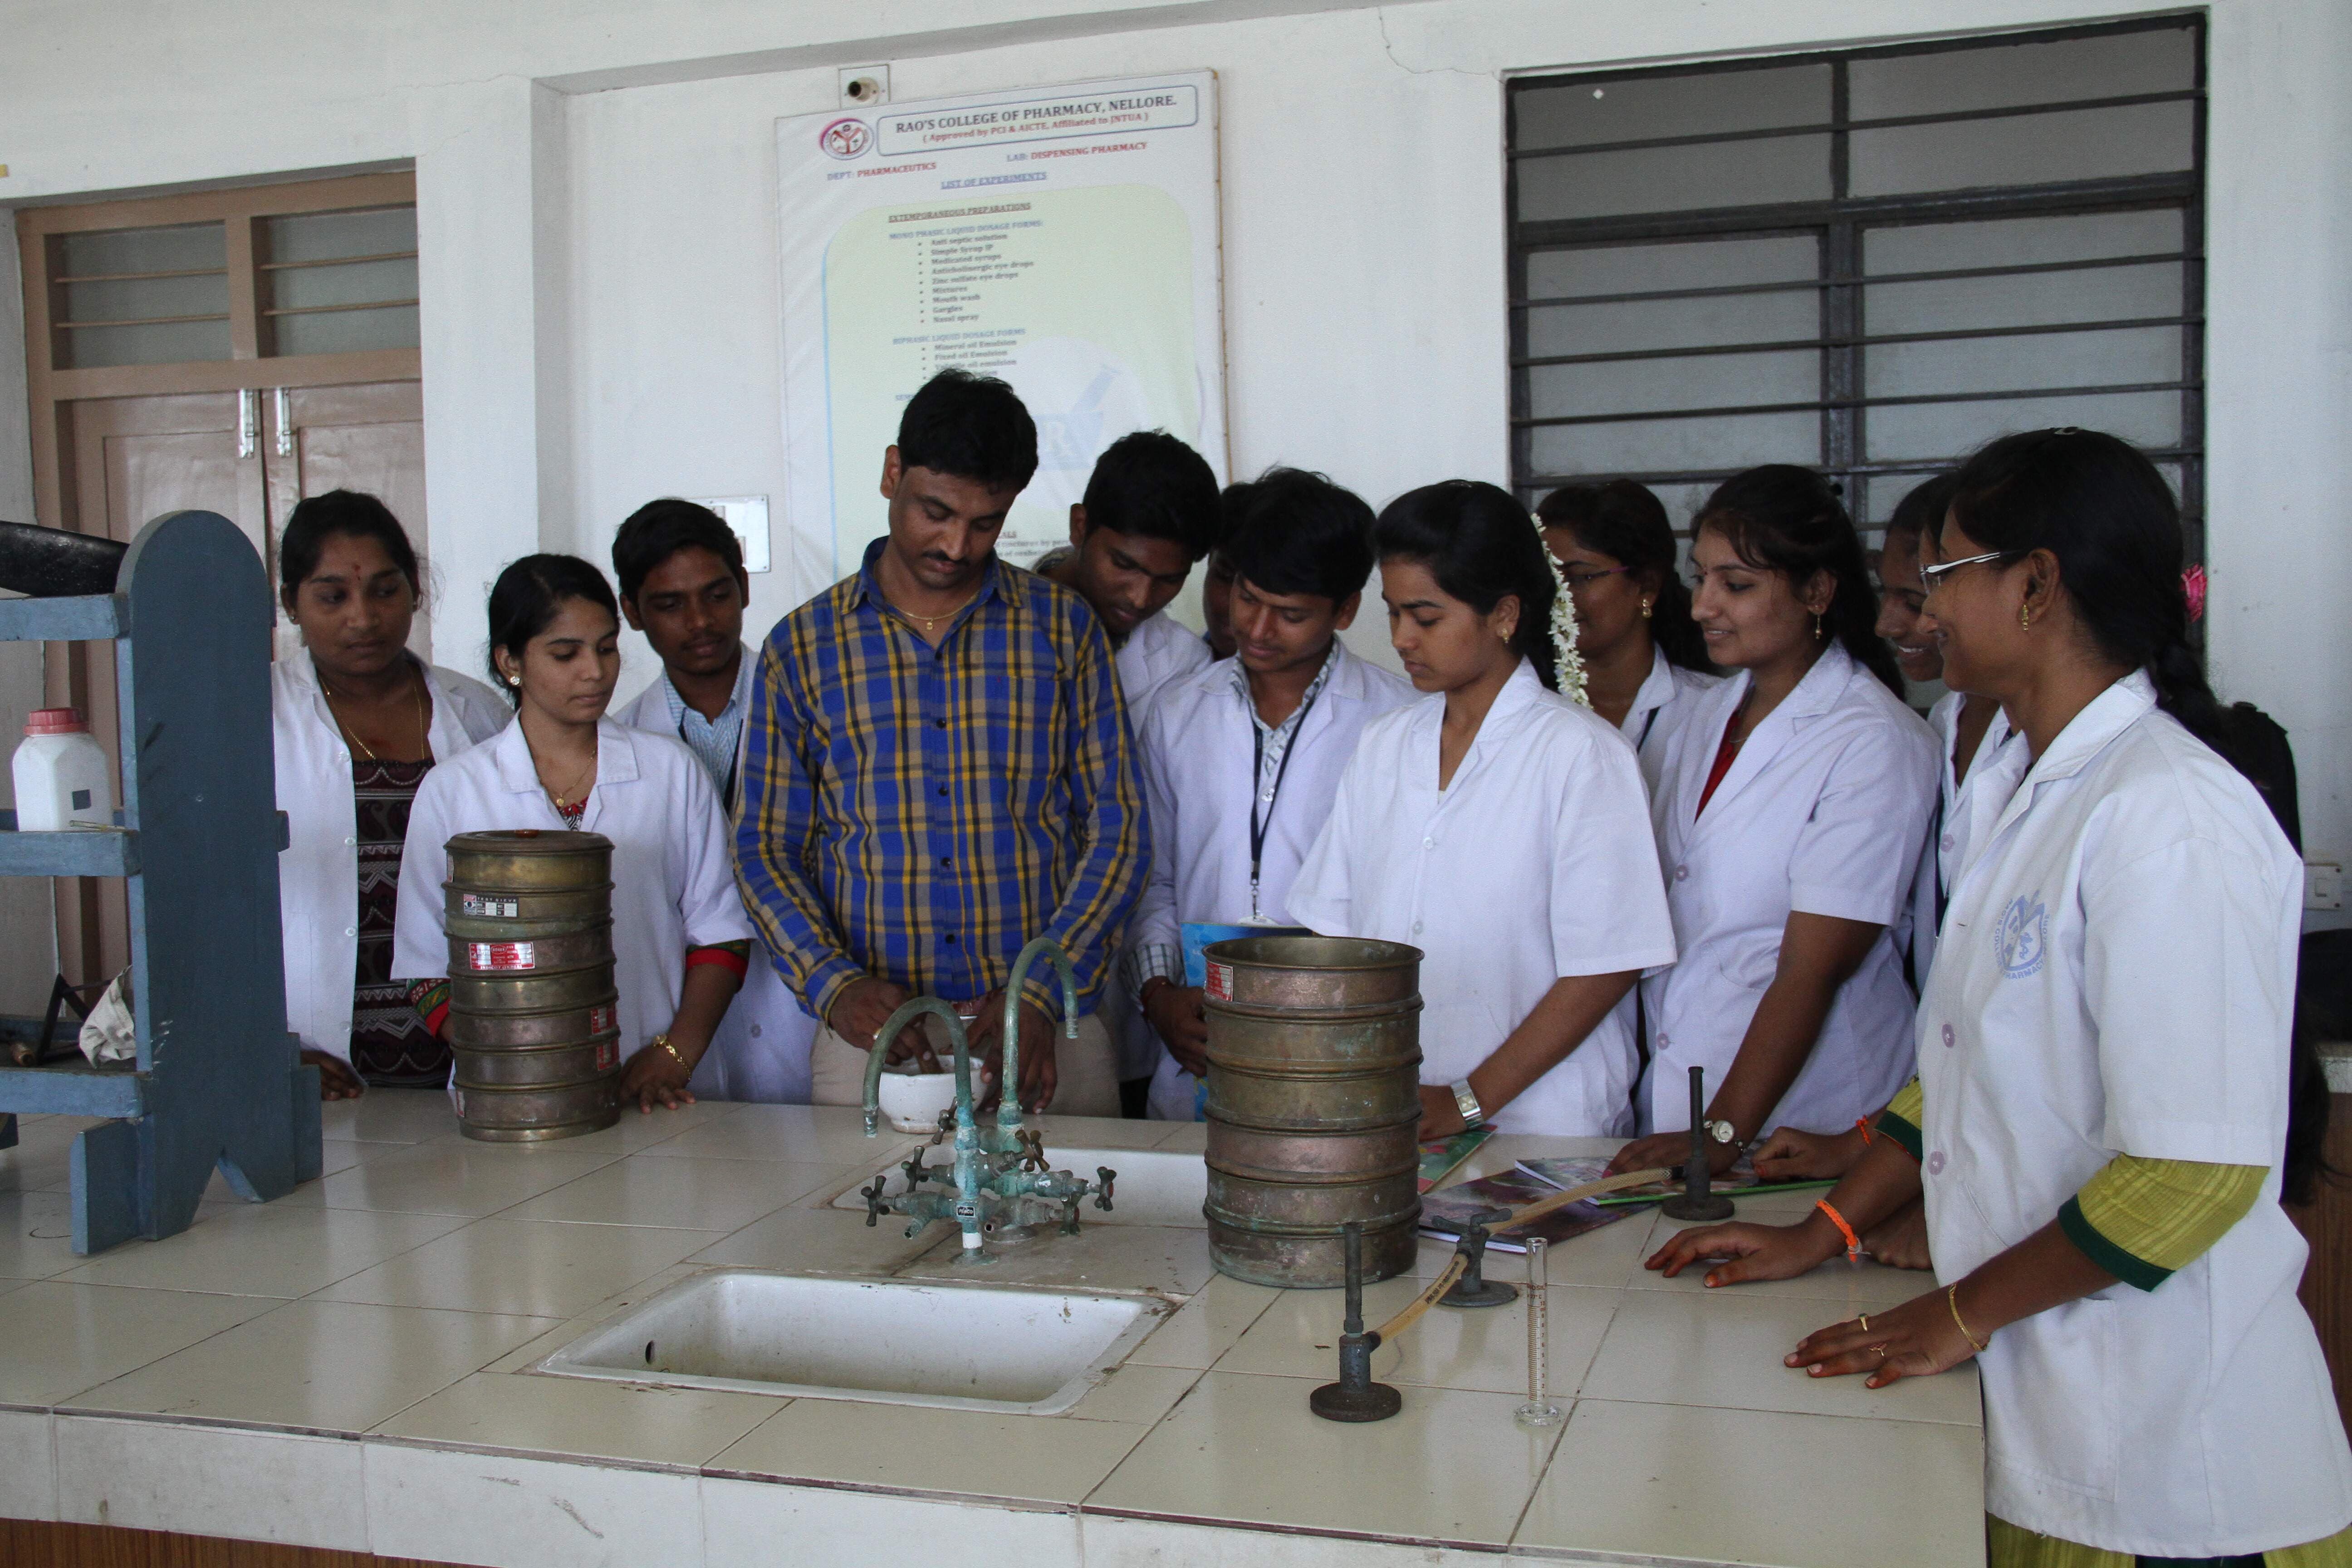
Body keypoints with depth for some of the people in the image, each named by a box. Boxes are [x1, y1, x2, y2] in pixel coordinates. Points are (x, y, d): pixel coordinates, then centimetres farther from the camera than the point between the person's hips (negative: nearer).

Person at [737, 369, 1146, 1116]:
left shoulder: (1063, 626, 5)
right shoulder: (802, 644, 6)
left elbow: (1116, 828, 2)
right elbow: (767, 846, 6)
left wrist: (1042, 992, -11)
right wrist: (834, 982, -11)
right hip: (872, 1035, 0)